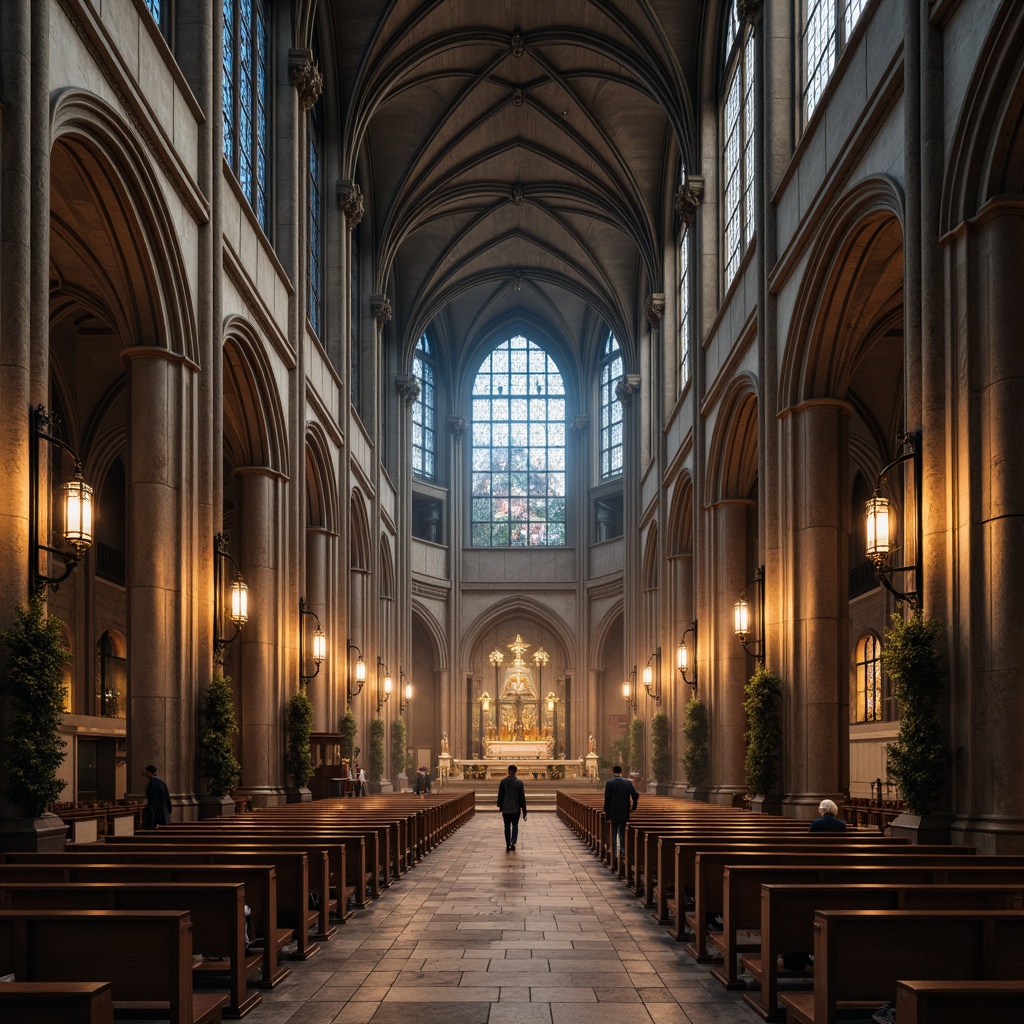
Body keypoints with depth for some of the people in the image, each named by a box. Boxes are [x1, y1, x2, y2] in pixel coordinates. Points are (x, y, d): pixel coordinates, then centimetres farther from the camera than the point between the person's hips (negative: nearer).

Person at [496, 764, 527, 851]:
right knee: (515, 825, 12)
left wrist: (500, 806, 13)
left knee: (507, 826, 11)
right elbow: (522, 797, -3)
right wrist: (524, 811, 2)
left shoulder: (503, 781, -6)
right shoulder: (519, 782, -6)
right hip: (516, 808, 0)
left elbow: (500, 795, 0)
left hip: (505, 808, 0)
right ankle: (513, 842, -8)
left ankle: (508, 845, 9)